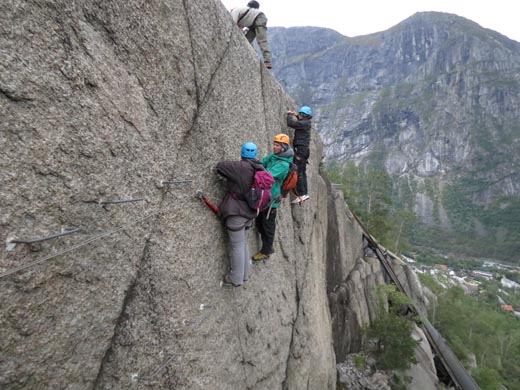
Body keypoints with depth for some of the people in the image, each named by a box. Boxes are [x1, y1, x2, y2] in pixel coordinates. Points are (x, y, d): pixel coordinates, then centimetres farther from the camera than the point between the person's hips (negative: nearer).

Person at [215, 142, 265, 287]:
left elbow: (219, 166, -8)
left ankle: (236, 279, 7)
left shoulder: (240, 167, -15)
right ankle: (243, 275, 27)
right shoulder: (260, 170, 6)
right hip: (250, 212, 8)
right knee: (243, 243, 17)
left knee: (237, 245, -1)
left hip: (236, 211, -7)